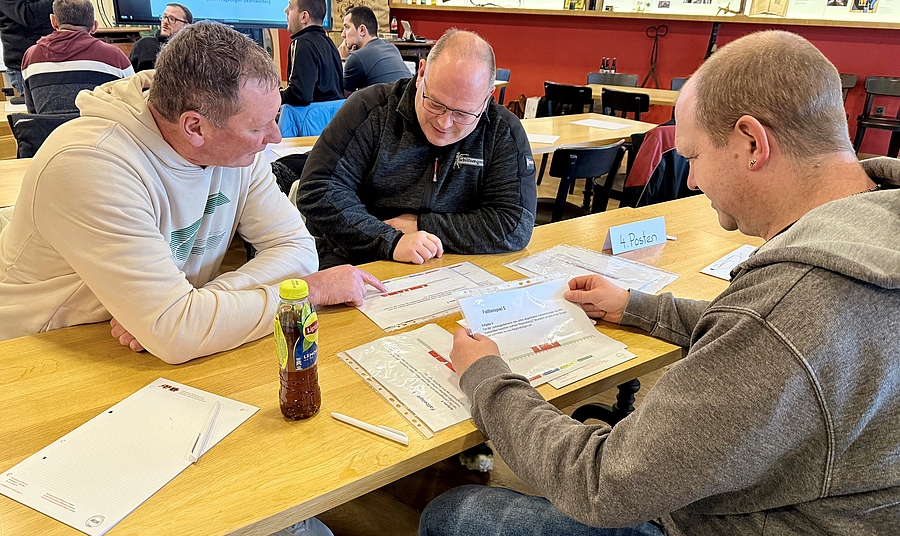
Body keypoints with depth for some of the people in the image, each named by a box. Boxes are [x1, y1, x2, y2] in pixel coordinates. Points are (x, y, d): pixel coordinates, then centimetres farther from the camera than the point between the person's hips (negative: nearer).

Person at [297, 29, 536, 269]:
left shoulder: (503, 133, -4)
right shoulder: (370, 109, -6)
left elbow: (516, 225, -9)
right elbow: (317, 191, -9)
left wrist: (419, 225, -12)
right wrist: (391, 242, -21)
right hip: (356, 265, 0)